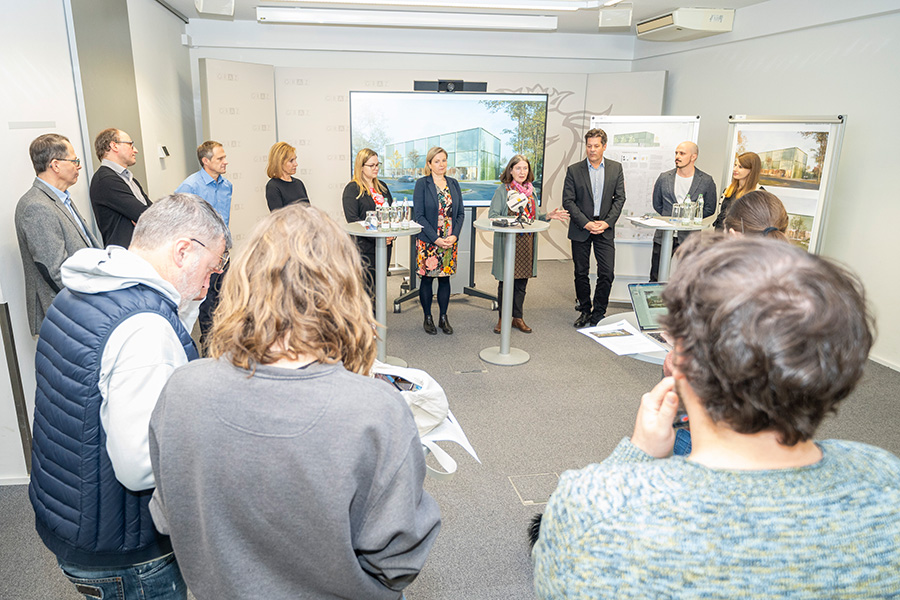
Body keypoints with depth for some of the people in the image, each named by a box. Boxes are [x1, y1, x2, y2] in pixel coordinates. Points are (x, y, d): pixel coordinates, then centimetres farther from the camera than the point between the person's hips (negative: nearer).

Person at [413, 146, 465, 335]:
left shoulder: (453, 184, 9)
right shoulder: (422, 184, -4)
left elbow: (460, 213, 8)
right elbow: (419, 215, -10)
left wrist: (454, 236, -7)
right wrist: (436, 239, -16)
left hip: (450, 241, 4)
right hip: (428, 241, -3)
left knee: (445, 278, 9)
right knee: (427, 278, 5)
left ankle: (443, 318, 21)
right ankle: (428, 318, 18)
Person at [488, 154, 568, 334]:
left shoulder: (530, 191, 12)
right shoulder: (503, 190, -3)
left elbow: (533, 217, 16)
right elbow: (493, 216, -9)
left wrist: (548, 216, -1)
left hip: (527, 243, 4)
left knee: (521, 281, 9)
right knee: (505, 282, 3)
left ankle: (518, 317, 22)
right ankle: (503, 318, 17)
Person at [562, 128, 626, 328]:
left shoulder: (616, 168, 5)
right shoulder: (574, 170, -1)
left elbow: (620, 198, 4)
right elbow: (568, 201, -4)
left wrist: (607, 222, -9)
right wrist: (586, 223, -12)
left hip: (605, 229, 1)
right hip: (581, 229, -1)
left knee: (607, 273, -3)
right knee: (581, 272, 7)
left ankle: (598, 313, 12)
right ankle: (585, 310, 23)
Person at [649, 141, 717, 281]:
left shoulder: (706, 181, 0)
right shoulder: (664, 178, 6)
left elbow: (709, 209, 6)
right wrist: (671, 217, 4)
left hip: (689, 237, -2)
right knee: (656, 278, 6)